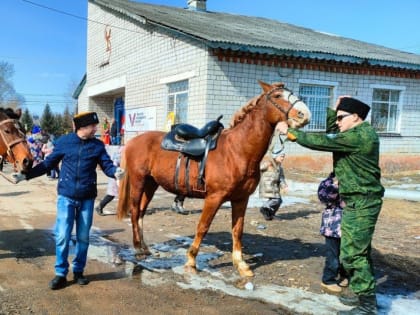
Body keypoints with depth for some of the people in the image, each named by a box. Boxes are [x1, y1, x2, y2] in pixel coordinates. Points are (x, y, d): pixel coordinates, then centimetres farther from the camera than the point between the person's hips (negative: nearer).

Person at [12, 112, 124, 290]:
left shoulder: (98, 145, 0)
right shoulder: (64, 142, -3)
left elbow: (107, 165, -6)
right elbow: (48, 163, 4)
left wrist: (116, 172, -29)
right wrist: (26, 175, -1)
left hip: (87, 198, 2)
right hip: (66, 196, -1)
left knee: (83, 237, 10)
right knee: (62, 236, -2)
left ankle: (78, 271, 25)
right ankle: (61, 274, 13)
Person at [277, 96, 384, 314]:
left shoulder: (358, 136, -20)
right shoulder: (360, 134, 12)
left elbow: (321, 141, -22)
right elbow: (331, 138, 19)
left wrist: (290, 132, -14)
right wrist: (333, 111, 10)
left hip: (360, 203, -11)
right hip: (361, 201, 11)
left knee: (351, 253, -4)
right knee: (359, 251, 19)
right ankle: (364, 294, 32)